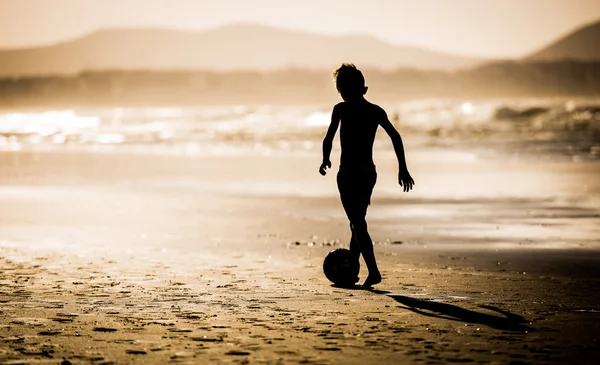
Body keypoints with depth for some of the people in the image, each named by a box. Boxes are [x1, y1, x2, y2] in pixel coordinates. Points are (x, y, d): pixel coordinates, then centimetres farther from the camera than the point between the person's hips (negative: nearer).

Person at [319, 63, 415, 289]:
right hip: (369, 172, 6)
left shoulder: (341, 109, -6)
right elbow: (395, 137, -1)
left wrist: (326, 160, 8)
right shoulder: (376, 111, 7)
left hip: (349, 173, -6)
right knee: (358, 222, 19)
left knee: (358, 224, -6)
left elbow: (328, 139, -10)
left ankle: (374, 272, -17)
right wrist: (403, 168, 0)